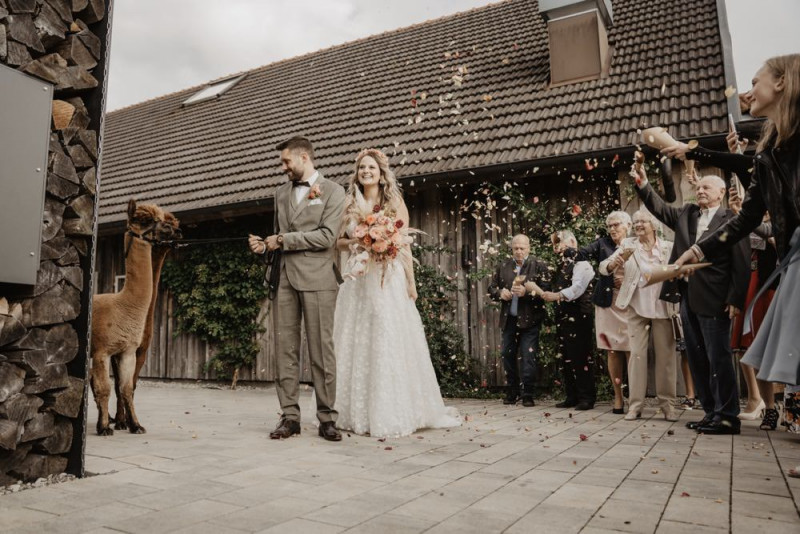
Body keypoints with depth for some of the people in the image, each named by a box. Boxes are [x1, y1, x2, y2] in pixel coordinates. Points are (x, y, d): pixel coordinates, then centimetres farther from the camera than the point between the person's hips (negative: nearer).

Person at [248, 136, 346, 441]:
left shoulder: (332, 191, 2)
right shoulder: (281, 193, 20)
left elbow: (327, 236, -9)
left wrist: (283, 240, -7)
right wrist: (265, 244, 3)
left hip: (317, 278, -5)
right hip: (286, 278, 5)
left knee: (321, 350, -2)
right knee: (285, 349, 3)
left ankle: (327, 418, 7)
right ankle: (289, 416, 11)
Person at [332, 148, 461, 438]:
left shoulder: (395, 202, 6)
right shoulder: (350, 205, 13)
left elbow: (405, 244, 2)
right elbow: (339, 241, 15)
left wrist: (411, 283, -4)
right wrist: (354, 242, -7)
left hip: (388, 282, -3)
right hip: (358, 282, 3)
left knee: (390, 343, -4)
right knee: (356, 345, 3)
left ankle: (392, 413, 5)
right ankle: (358, 413, 13)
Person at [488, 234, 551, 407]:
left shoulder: (539, 265, -3)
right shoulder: (503, 267, 9)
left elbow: (546, 291, -10)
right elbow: (491, 288, 14)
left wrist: (527, 292, -24)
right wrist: (500, 293, -7)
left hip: (529, 320, -4)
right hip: (509, 320, 5)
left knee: (529, 357, -3)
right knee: (507, 355, 10)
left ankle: (528, 395, 8)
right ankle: (512, 392, 25)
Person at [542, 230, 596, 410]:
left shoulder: (581, 263, -7)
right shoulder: (562, 265, 17)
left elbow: (578, 287, -21)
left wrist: (557, 295, -30)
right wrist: (547, 295, 2)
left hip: (578, 316, -8)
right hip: (563, 316, 8)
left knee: (581, 357, -5)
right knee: (566, 357, 10)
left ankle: (586, 397, 3)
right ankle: (572, 396, 18)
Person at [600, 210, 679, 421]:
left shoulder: (668, 247, 4)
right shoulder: (628, 246, 3)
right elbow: (603, 267, -5)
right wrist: (614, 264, -27)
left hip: (663, 307, 1)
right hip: (637, 308, 0)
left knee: (666, 355, 4)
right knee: (637, 354, 1)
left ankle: (668, 404, 14)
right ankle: (635, 404, 6)